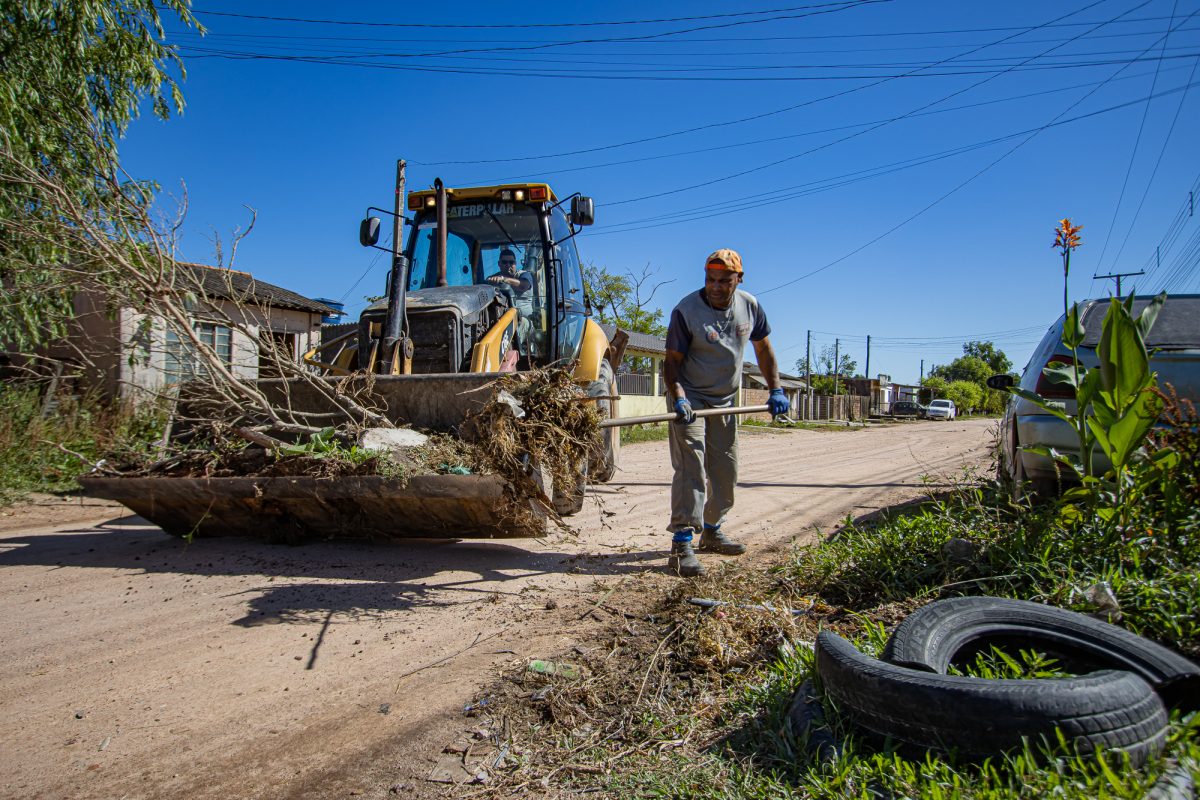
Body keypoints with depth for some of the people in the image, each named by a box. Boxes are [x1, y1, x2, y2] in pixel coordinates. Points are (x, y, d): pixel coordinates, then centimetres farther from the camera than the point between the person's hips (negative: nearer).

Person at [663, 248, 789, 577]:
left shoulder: (749, 306, -2)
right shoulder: (686, 311, -18)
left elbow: (763, 349, 10)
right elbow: (672, 361, -16)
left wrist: (776, 390, 3)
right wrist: (679, 398, -31)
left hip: (726, 401, 6)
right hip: (690, 400, -6)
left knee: (725, 470, 13)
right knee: (691, 467, -17)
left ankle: (712, 531, 31)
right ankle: (682, 544, -17)